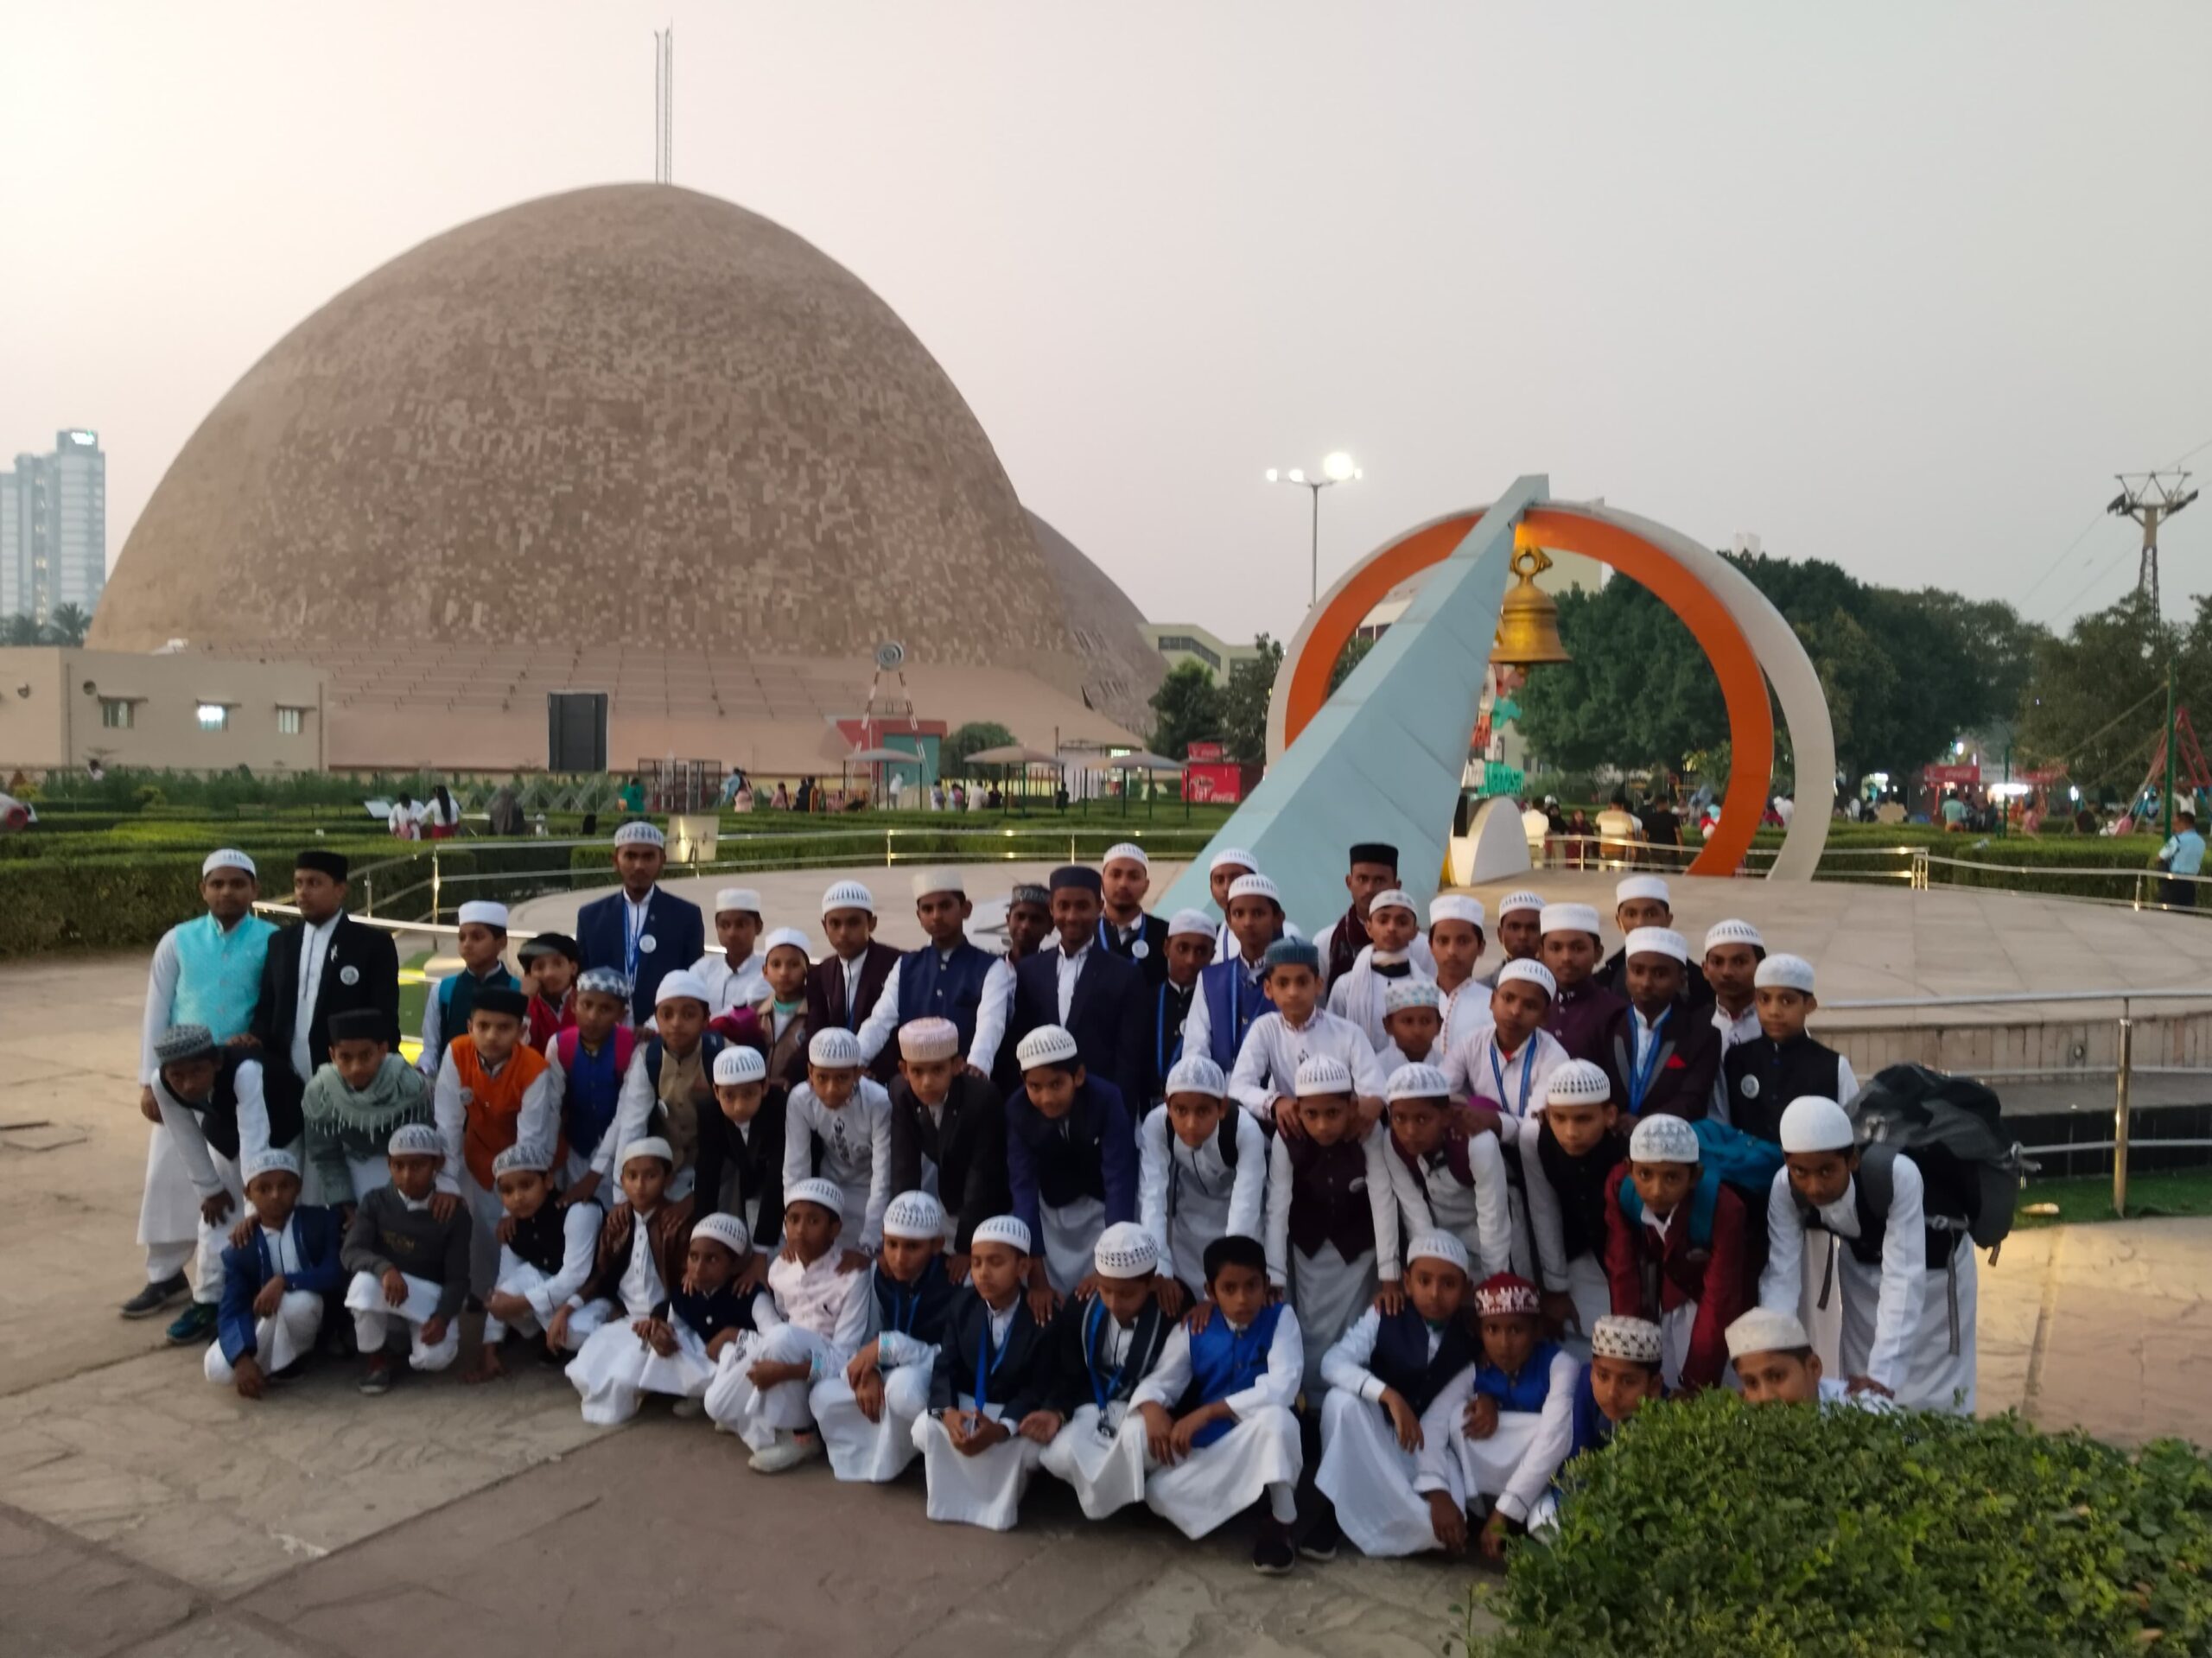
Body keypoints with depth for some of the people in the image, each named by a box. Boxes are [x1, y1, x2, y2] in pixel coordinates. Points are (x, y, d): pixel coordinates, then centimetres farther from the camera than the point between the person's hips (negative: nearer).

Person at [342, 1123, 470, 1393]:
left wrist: (442, 1316, -29)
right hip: (385, 1288, 1)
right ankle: (375, 1358, -8)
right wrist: (384, 1268, -41)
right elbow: (350, 1252, -19)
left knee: (435, 1357, -27)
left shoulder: (454, 1212, -9)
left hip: (431, 1294, 0)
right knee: (364, 1282, -36)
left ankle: (413, 1337, 14)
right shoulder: (375, 1202, -7)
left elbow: (458, 1277, -9)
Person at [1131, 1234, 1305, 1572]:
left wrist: (1207, 1412, -26)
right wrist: (1152, 1409, -27)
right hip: (1210, 1446, 3)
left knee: (1274, 1417, -36)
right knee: (1161, 1493, -23)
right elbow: (1159, 1381, -1)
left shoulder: (1281, 1317, -9)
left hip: (1267, 1445, -3)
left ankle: (1281, 1522, -14)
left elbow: (1282, 1388, -21)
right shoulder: (1193, 1329, 0)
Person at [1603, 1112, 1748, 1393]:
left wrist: (1697, 1383, -29)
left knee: (1694, 1395, -10)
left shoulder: (1723, 1207, -35)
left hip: (1704, 1295, -2)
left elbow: (1719, 1299, -31)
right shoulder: (1621, 1191, -28)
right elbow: (1623, 1275, -24)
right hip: (1659, 1292, 2)